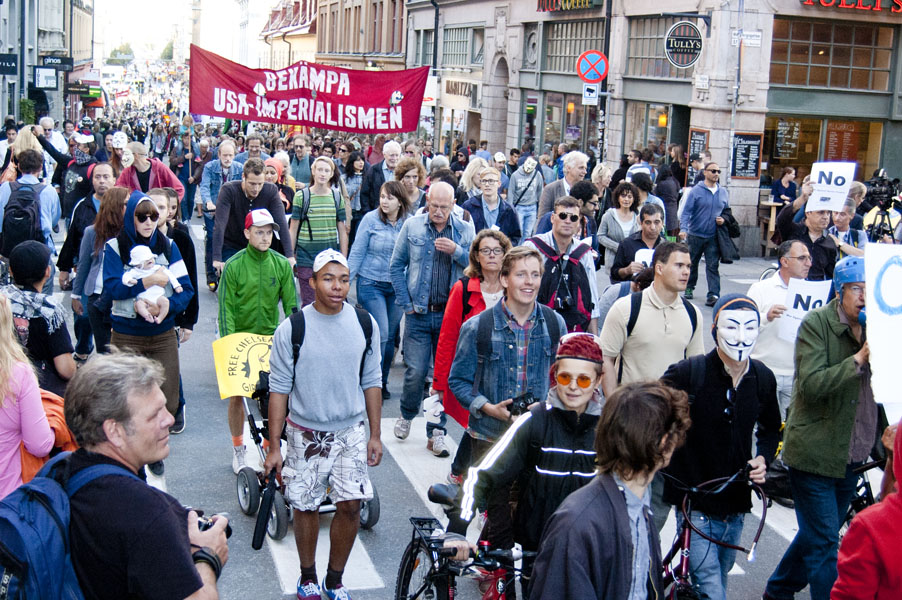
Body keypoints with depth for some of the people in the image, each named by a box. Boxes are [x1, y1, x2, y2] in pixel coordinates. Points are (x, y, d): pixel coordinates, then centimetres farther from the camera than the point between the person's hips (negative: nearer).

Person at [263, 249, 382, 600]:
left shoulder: (364, 324, -2)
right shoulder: (292, 329, -10)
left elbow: (372, 382, 7)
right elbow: (279, 389, -5)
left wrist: (375, 435, 7)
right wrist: (274, 446, -6)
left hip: (351, 431, 2)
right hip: (306, 434, -2)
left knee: (350, 505, -1)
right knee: (305, 507, 8)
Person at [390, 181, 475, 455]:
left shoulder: (465, 230, 4)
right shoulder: (411, 226, 3)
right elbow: (396, 266, 7)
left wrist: (456, 251, -17)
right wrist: (406, 303, 1)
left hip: (452, 314, 1)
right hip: (419, 313, -1)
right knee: (416, 371, -3)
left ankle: (437, 431, 16)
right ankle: (407, 415, 26)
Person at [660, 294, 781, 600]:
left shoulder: (763, 378, -2)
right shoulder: (688, 373, -18)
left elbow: (770, 428, 15)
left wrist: (762, 458, -2)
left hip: (736, 505, 5)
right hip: (696, 505, -5)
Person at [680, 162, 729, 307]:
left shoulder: (723, 192, 7)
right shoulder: (696, 191, -6)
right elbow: (686, 212, -10)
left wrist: (724, 220, -2)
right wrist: (683, 229, -23)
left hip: (713, 236, 2)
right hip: (695, 235, -2)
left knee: (713, 266, -6)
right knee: (692, 263, 14)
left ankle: (713, 295, -9)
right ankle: (689, 288, 34)